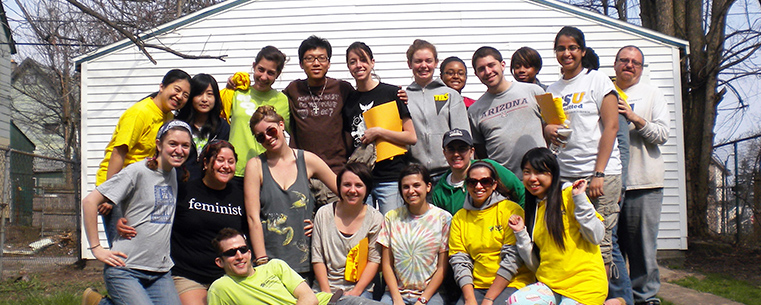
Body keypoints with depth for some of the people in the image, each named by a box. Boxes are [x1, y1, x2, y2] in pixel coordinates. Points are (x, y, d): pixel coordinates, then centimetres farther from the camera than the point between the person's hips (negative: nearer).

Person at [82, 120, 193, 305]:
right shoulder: (137, 172, -11)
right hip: (126, 270, -6)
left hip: (161, 272, 7)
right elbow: (89, 202, -13)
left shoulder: (175, 175, 9)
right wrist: (96, 248, -12)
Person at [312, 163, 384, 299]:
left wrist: (355, 292, -10)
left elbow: (374, 260, 0)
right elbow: (317, 257, 3)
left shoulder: (375, 218, 0)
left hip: (359, 289, -1)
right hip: (324, 288, 1)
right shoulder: (323, 214, 3)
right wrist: (327, 292, -7)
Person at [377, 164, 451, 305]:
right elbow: (386, 264, 6)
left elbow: (442, 267, 0)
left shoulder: (443, 218, 1)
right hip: (396, 292, 2)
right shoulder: (391, 218, 7)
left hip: (429, 293, -1)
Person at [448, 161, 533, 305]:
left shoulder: (511, 210, -1)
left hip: (511, 284, -3)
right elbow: (459, 260, 4)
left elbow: (512, 258, -8)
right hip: (476, 286, 3)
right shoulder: (459, 217, 10)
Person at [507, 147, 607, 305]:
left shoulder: (569, 195, -2)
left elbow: (596, 237, -12)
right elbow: (535, 264, 13)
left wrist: (580, 198, -14)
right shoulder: (532, 209, 15)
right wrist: (521, 234, 1)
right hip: (549, 284, 5)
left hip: (584, 284, -4)